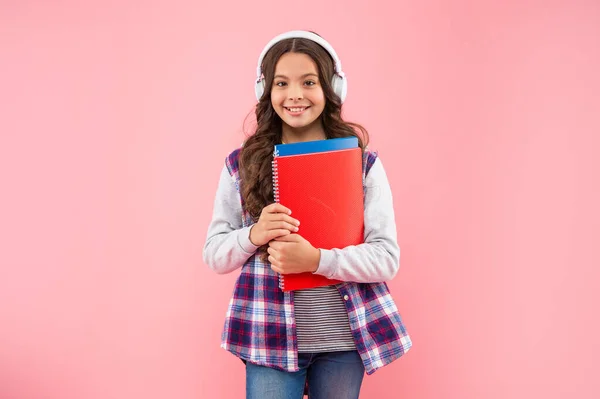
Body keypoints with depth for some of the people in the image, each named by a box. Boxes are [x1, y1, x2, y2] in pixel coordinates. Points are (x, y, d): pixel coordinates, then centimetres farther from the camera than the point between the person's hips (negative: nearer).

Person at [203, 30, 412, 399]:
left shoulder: (364, 163, -2)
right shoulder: (241, 164, 0)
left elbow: (387, 258, -7)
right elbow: (214, 254, 3)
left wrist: (316, 259, -22)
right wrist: (253, 235, -17)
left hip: (344, 339, 1)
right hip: (270, 338, 0)